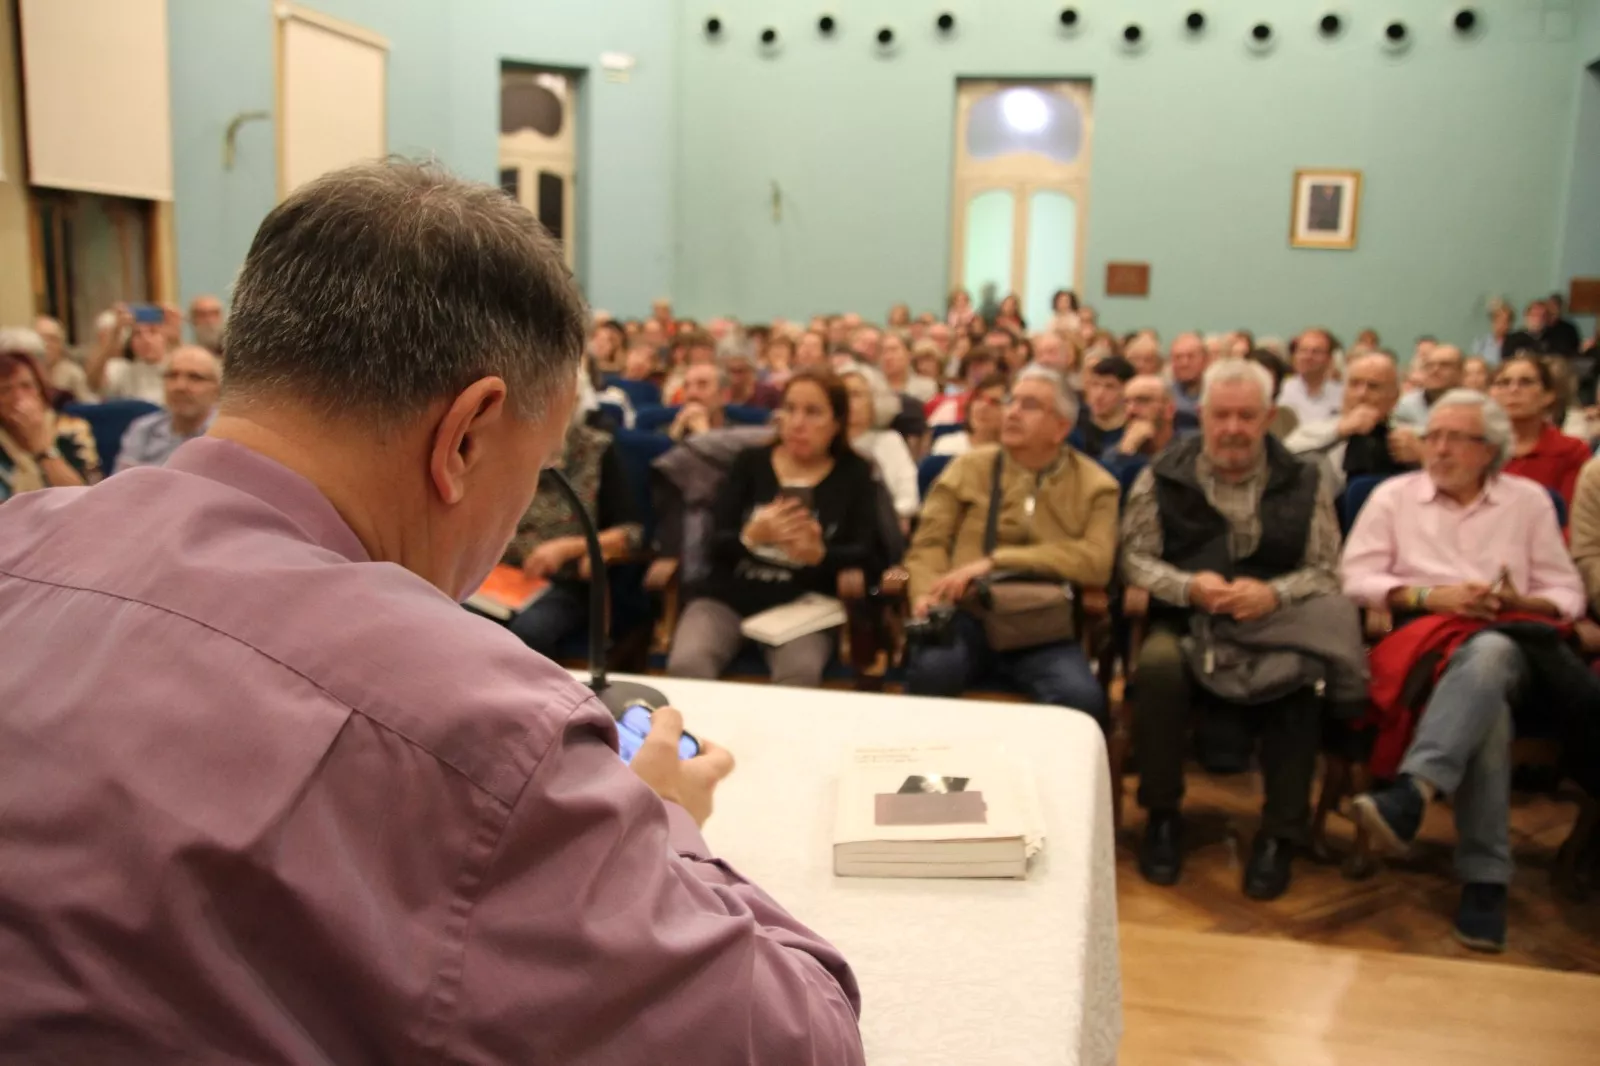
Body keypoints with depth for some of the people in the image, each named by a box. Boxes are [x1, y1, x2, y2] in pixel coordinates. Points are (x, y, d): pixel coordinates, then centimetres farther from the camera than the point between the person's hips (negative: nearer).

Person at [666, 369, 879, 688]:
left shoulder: (854, 474, 7)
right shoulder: (749, 462, 7)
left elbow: (863, 553, -2)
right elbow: (716, 545, -1)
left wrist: (819, 554, -25)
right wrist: (751, 536, -25)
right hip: (728, 596, 1)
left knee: (801, 673, -33)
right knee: (686, 665, -28)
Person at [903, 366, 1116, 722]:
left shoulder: (1094, 485, 11)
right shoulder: (970, 467, 14)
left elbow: (1097, 562, -5)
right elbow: (929, 541, 7)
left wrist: (996, 561, -13)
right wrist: (927, 593, -16)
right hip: (967, 614, 0)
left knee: (1082, 696, -30)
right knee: (932, 671, -33)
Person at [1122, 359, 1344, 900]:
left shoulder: (1305, 482, 10)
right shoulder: (1162, 476, 7)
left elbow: (1325, 571, 5)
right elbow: (1135, 558, 2)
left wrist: (1273, 594, -16)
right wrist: (1190, 586, -17)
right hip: (1184, 621, 0)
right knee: (1159, 665, -33)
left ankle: (1279, 835, -15)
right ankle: (1162, 817, -13)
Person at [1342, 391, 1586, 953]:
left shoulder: (1529, 500, 18)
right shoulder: (1394, 495, 15)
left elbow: (1567, 594, 14)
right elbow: (1355, 579, 4)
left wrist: (1521, 603, -9)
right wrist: (1429, 596, -10)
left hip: (1506, 645, 0)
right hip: (1417, 638, 0)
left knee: (1486, 654, -41)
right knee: (1488, 713, -36)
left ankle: (1411, 791, -55)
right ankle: (1485, 877, -35)